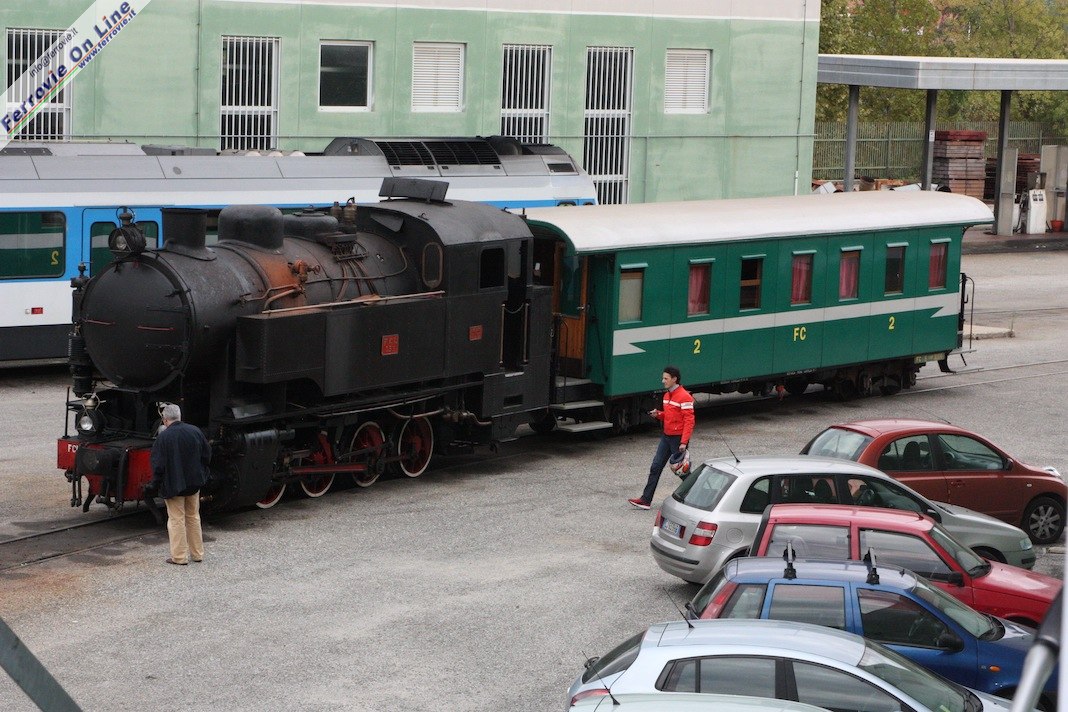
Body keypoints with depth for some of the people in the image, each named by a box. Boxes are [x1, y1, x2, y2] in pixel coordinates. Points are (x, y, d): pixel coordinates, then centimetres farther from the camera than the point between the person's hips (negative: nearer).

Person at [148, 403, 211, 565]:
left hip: (173, 485, -5)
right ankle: (197, 553, 23)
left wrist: (154, 485, -5)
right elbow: (207, 455, 6)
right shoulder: (195, 431, -2)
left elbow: (158, 465, -17)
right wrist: (201, 475, 19)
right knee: (193, 517, 17)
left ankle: (179, 556, 8)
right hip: (194, 484, 5)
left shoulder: (163, 437, -17)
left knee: (177, 520, 4)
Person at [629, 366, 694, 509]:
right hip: (666, 437, 8)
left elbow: (689, 421, -19)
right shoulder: (667, 395, 11)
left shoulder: (684, 397, -17)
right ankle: (646, 500, 4)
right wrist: (659, 414, 2)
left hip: (678, 438, -8)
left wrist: (684, 442, -24)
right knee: (655, 467, 4)